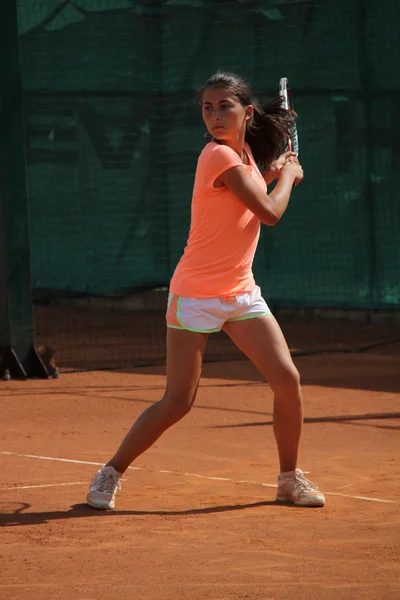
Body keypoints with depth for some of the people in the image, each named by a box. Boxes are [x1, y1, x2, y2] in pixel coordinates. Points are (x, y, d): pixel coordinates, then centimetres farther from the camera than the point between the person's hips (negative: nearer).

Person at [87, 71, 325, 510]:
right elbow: (270, 213, -16)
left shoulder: (244, 153, 7)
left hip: (240, 292, 8)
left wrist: (272, 174, 11)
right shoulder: (220, 156, -18)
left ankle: (290, 479, 14)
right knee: (177, 403, -6)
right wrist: (288, 176, 2)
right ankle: (110, 474, 11)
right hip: (196, 294, -7)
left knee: (287, 380, -2)